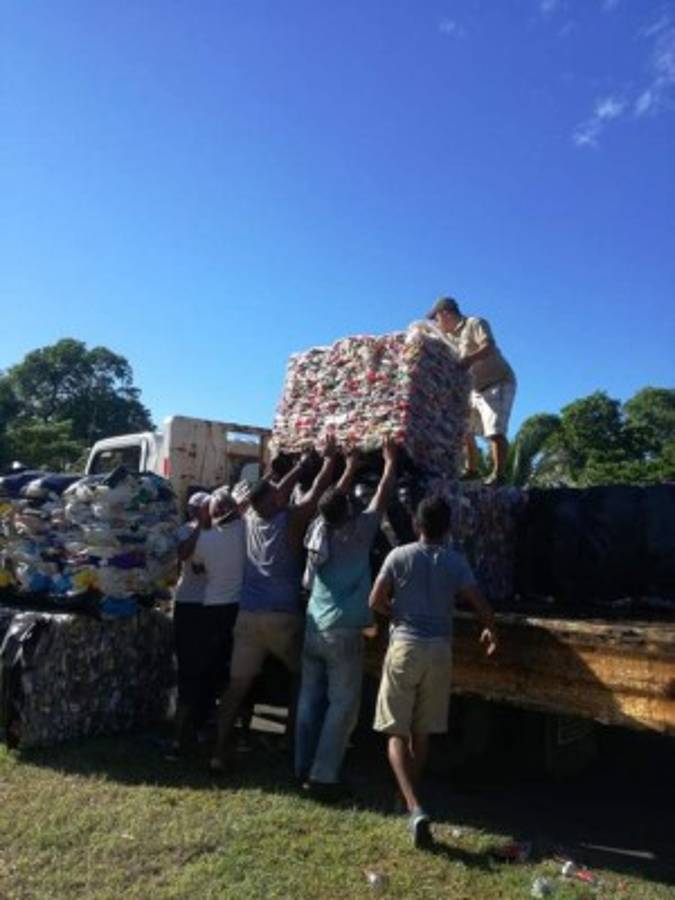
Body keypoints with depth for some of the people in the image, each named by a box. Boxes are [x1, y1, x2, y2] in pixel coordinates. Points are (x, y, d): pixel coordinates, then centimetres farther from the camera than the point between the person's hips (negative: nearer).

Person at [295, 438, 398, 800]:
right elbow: (381, 500, 0)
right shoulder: (357, 534, -11)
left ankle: (303, 769, 21)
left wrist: (350, 468, 32)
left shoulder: (317, 531, 2)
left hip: (314, 628, 6)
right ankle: (323, 777, 4)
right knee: (342, 705, 2)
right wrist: (391, 463, 14)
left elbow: (333, 499, 19)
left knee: (310, 699, 13)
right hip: (344, 633, -6)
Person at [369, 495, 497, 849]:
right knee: (421, 733, 17)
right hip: (439, 650, 2)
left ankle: (415, 808, -13)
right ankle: (412, 802, 30)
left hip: (405, 647, -2)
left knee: (396, 733, 2)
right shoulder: (455, 561, -1)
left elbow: (376, 601, -3)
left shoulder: (399, 556, -3)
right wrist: (490, 631, 16)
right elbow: (481, 604, -3)